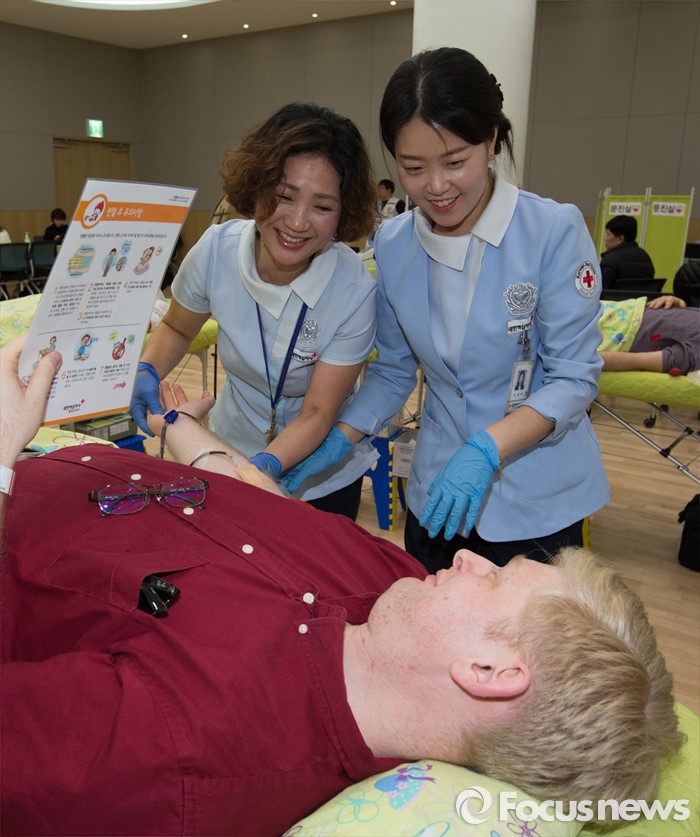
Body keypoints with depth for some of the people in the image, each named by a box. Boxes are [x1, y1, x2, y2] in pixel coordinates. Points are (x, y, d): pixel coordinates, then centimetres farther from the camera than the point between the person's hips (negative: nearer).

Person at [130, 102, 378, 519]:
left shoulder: (355, 291, -28)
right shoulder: (216, 250, -20)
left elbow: (317, 413, -22)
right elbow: (177, 329, 1)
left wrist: (267, 465, -38)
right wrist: (146, 372, -17)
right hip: (232, 458, 3)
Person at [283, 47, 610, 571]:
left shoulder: (555, 232, -16)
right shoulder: (392, 244, -2)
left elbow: (574, 378, -15)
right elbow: (394, 369, 7)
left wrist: (486, 449, -28)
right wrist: (340, 440, -7)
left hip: (537, 504, -3)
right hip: (437, 494, 4)